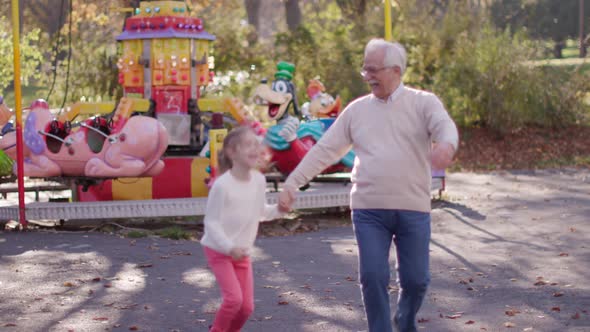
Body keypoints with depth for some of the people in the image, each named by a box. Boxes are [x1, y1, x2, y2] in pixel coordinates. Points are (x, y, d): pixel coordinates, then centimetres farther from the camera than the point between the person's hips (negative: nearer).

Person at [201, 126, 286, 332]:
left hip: (242, 252, 6)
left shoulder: (259, 180, -4)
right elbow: (211, 222, -20)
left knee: (247, 306, 4)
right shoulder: (222, 185, -24)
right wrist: (229, 247, -30)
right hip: (218, 250, -6)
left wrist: (278, 210, -8)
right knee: (234, 298, -19)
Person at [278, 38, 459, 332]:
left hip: (413, 209, -1)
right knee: (372, 277, -6)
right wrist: (291, 184, 1)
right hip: (368, 209, 2)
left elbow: (445, 126, -19)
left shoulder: (423, 103, 1)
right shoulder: (357, 110, 10)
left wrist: (445, 146, -44)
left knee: (416, 279, 5)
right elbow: (324, 150, 9)